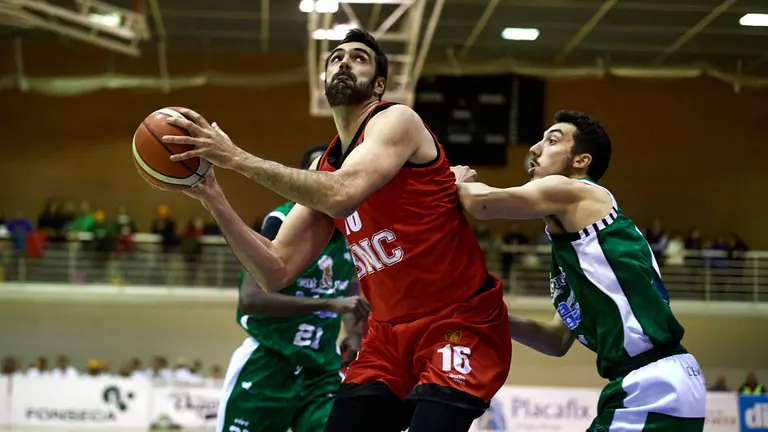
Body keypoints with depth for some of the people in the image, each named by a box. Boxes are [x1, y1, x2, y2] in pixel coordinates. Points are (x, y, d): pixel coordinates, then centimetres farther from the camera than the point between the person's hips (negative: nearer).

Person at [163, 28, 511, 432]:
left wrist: (236, 157, -23)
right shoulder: (322, 167, 10)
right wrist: (213, 198, -6)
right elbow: (275, 272, 5)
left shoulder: (397, 120, -10)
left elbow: (341, 196, -29)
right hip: (389, 332, 7)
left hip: (461, 323, -7)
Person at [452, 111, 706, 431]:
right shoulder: (571, 227, 24)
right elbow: (559, 340, 26)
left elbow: (482, 201, -18)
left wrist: (459, 182, 5)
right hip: (647, 385, 9)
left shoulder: (573, 192, -3)